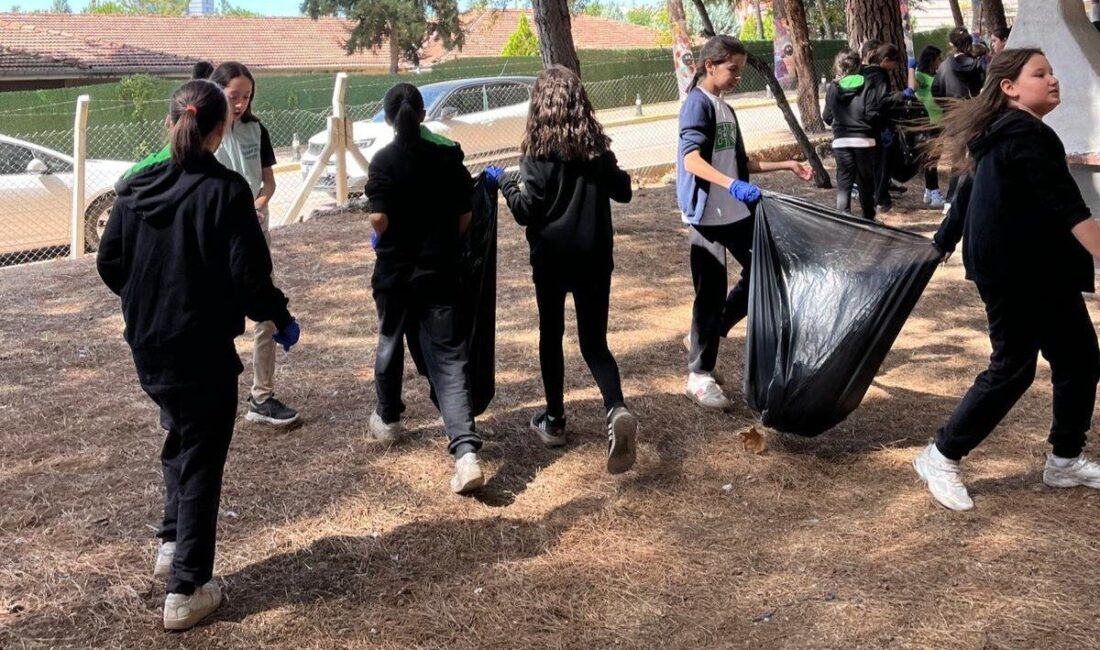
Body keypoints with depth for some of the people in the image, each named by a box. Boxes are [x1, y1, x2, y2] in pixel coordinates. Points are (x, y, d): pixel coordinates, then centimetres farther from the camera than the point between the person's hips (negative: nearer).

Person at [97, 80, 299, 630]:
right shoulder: (225, 190, -16)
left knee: (179, 437, 28)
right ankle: (187, 590, 13)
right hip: (204, 350, -5)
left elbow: (109, 262, 5)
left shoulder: (136, 184, 0)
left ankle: (173, 543, 32)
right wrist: (280, 318, -1)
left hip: (147, 347, 6)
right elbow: (250, 274, -18)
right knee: (201, 460, 7)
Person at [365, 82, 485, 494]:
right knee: (447, 357, -1)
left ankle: (388, 420, 43)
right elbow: (465, 217, 1)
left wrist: (387, 240, 6)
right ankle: (467, 452, -16)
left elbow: (379, 220, -15)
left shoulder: (384, 160, -9)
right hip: (440, 270, 1)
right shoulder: (449, 156, -1)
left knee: (391, 342, 23)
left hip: (395, 269, -1)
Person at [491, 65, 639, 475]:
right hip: (594, 256, 3)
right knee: (594, 342, 7)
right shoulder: (596, 144, 1)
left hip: (552, 256, -3)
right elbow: (622, 191, 10)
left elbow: (527, 211, -14)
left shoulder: (538, 150, -12)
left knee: (551, 336, 15)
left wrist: (505, 184, 2)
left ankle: (554, 421, 25)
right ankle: (616, 408, -19)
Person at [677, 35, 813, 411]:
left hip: (737, 212, 9)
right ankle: (699, 376, 7)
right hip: (707, 215, -9)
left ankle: (707, 335, 26)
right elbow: (692, 159, -26)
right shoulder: (698, 104, -11)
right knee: (712, 292, -4)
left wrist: (785, 165, 15)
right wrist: (732, 186, -39)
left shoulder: (726, 109, 16)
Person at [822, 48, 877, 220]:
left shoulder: (833, 88, 1)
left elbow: (827, 117, 8)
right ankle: (868, 220, 23)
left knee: (844, 183, 4)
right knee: (866, 182, 12)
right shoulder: (865, 85, -7)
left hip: (841, 141, 1)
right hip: (864, 140, -1)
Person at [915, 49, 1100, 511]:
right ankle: (940, 457, 7)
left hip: (1039, 269, 10)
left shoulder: (1002, 132, 14)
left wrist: (942, 243, 31)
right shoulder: (1025, 133, -17)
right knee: (1012, 368, -3)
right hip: (1017, 270, -10)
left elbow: (969, 193, 22)